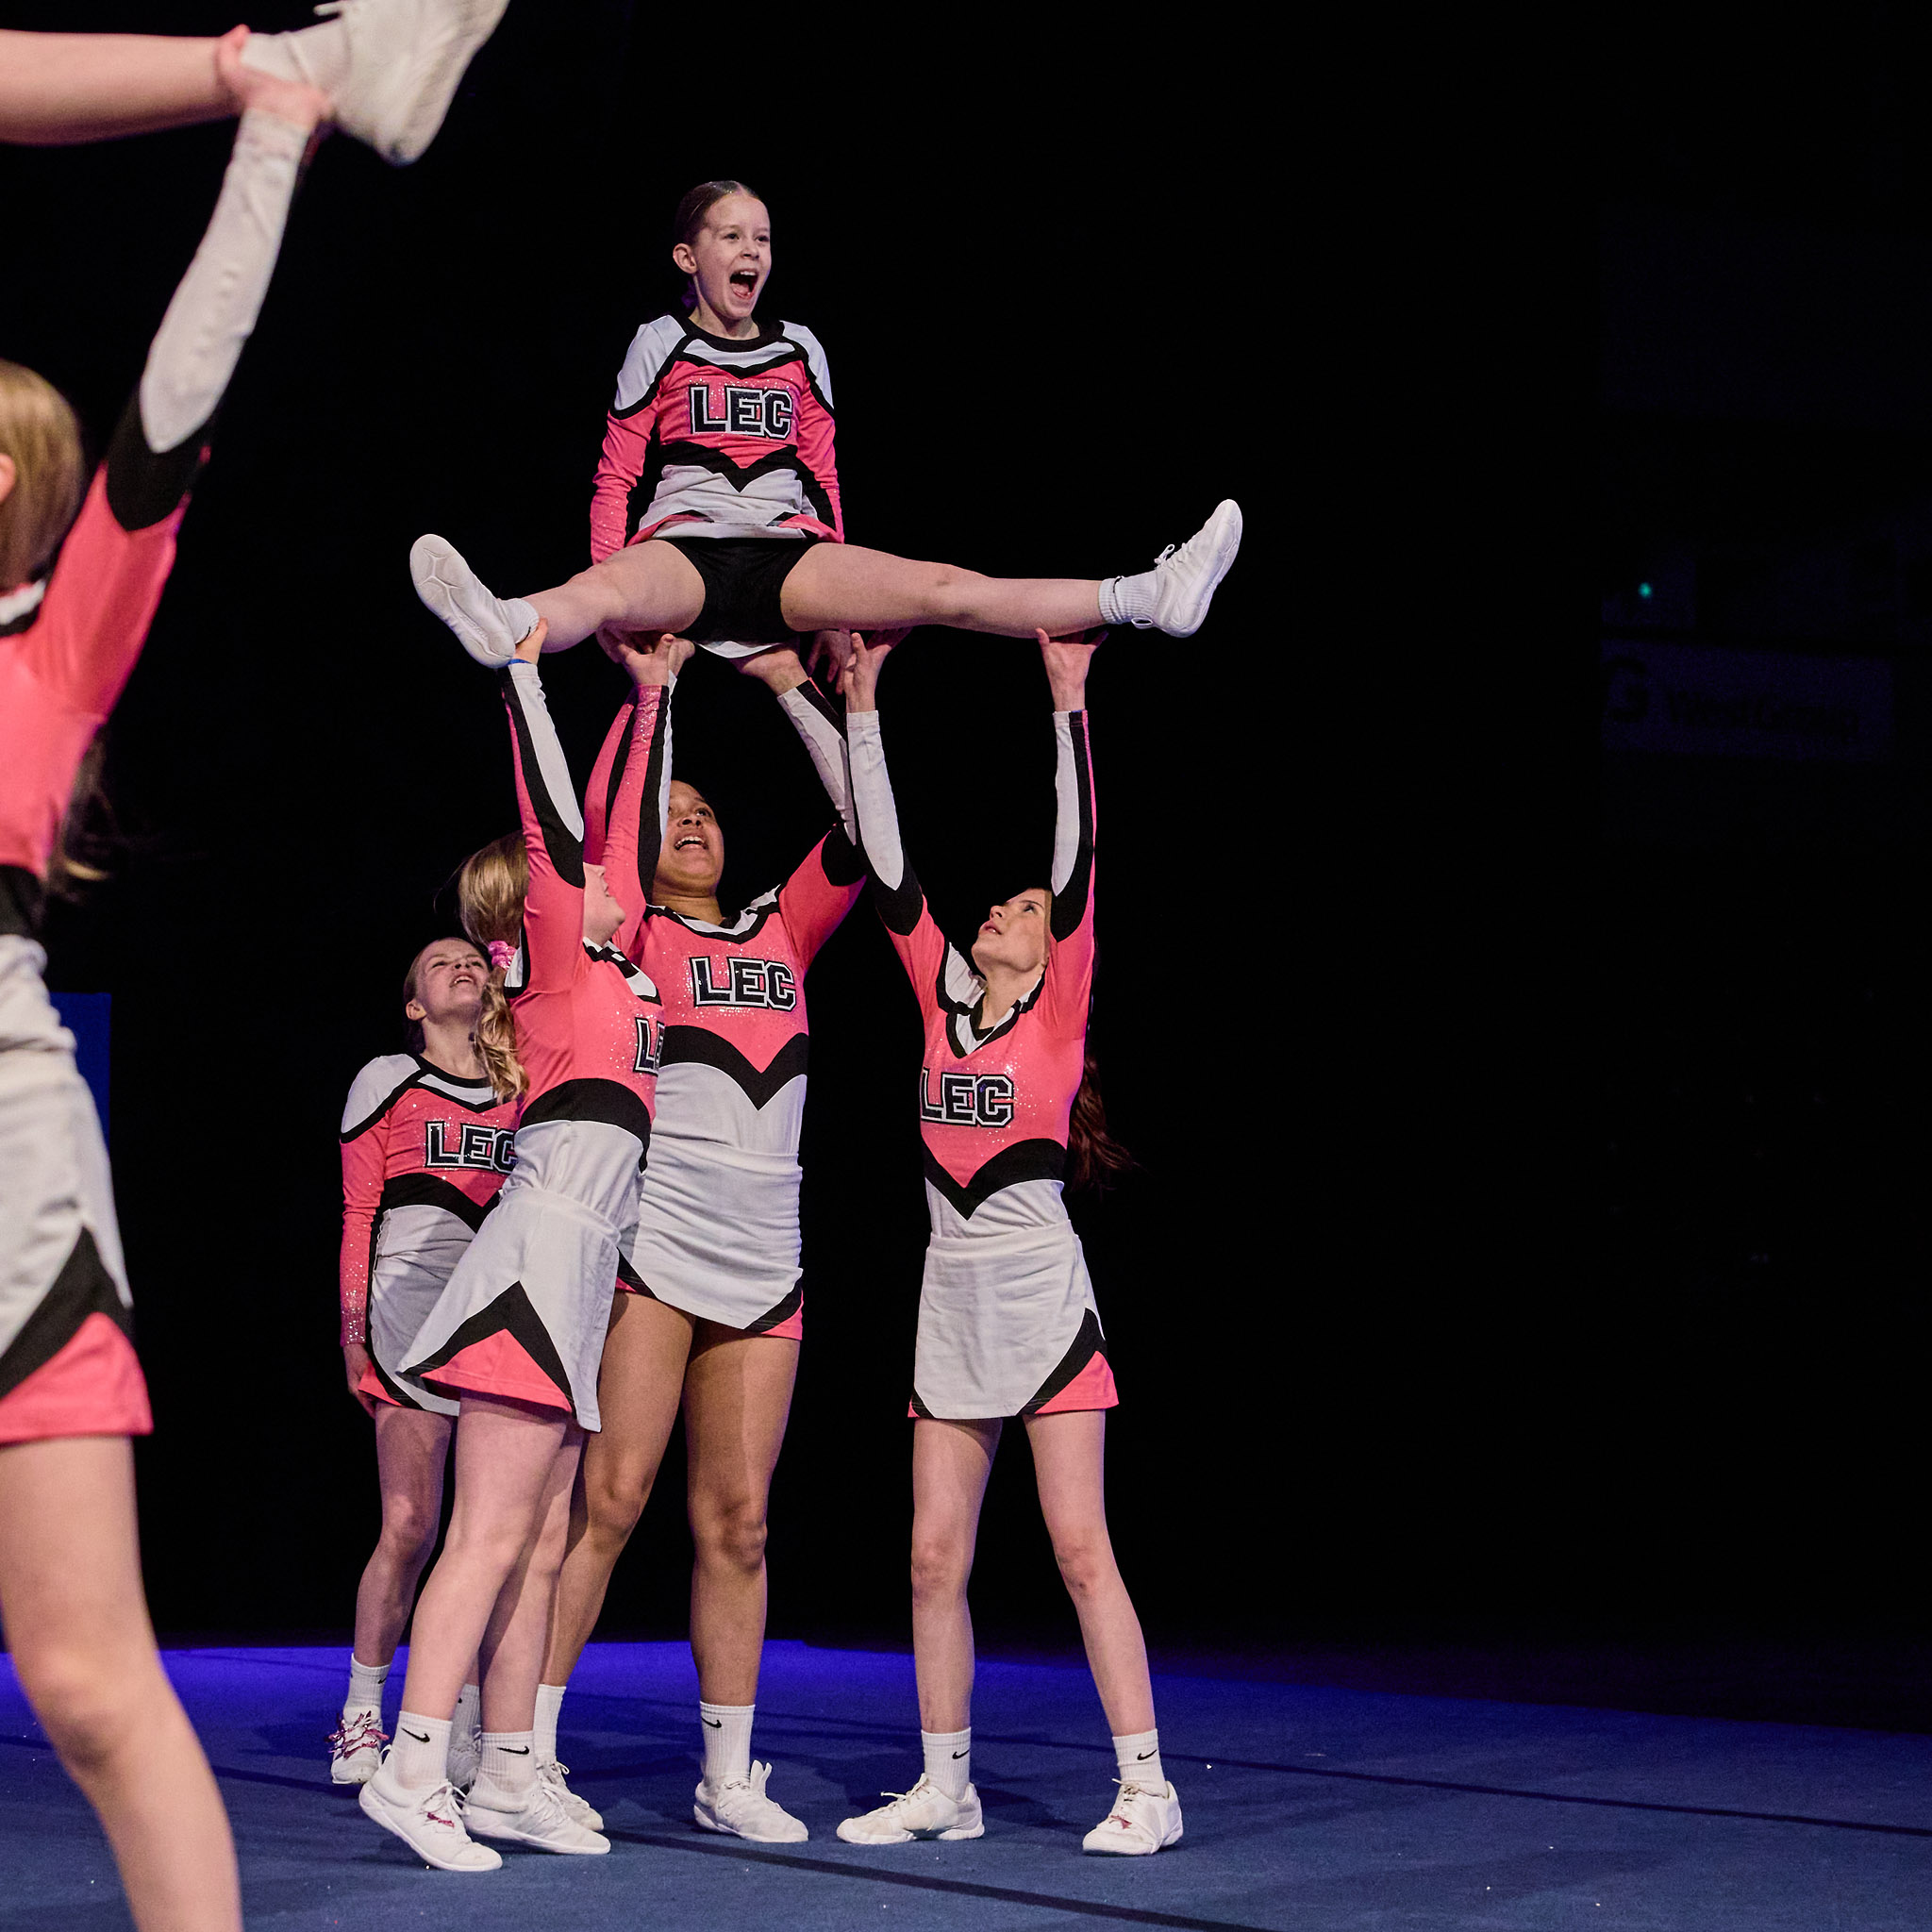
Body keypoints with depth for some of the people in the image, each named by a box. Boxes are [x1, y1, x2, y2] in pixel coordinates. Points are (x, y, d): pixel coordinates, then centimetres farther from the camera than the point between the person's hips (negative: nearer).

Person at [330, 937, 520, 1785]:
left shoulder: (524, 1088, 19)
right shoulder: (387, 1081, 9)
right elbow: (358, 1215, 6)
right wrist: (354, 1331, -2)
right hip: (415, 1298, -3)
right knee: (409, 1527, -10)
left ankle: (467, 1731, 4)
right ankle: (361, 1719, 1)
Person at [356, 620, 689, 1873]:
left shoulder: (611, 958, 19)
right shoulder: (565, 950, -1)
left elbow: (636, 820, 26)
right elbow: (549, 807, -4)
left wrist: (654, 693, 28)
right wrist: (524, 666, 0)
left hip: (578, 1273, 9)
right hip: (546, 1245, -9)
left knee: (539, 1541, 8)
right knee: (493, 1531, -13)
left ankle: (508, 1776, 11)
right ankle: (413, 1770, -15)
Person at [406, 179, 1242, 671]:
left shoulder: (798, 351, 21)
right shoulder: (660, 346, 12)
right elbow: (616, 477, 9)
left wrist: (842, 599, 17)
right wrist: (612, 592, -2)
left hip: (788, 553, 2)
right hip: (683, 547, -2)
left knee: (943, 590, -19)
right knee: (608, 589, -40)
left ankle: (1144, 599, -36)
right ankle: (504, 627, -73)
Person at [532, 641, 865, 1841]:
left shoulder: (781, 938, 18)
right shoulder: (632, 937, 6)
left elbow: (864, 829, 14)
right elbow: (600, 823, -10)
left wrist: (794, 687, 13)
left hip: (764, 1267, 5)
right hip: (653, 1251, -4)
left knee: (738, 1523, 5)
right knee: (613, 1495, -11)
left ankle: (730, 1777, 10)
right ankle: (530, 1753, -7)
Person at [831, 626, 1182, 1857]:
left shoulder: (1063, 1007, 0)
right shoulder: (943, 1002, 12)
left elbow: (1075, 855, -9)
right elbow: (886, 860, 10)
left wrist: (1068, 705, -12)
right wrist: (863, 712, 8)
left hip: (1041, 1289, -5)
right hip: (953, 1296, 5)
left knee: (1079, 1543, -8)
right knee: (937, 1556, 5)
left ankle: (1147, 1787, -5)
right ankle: (946, 1787, 13)